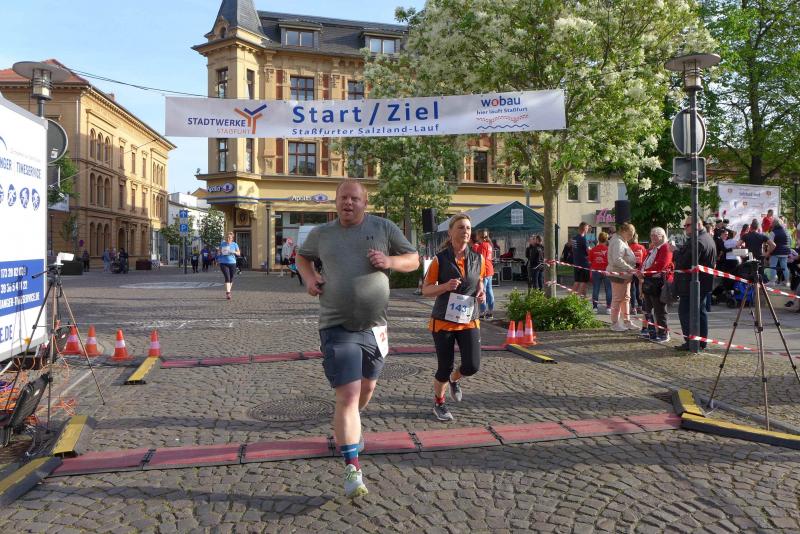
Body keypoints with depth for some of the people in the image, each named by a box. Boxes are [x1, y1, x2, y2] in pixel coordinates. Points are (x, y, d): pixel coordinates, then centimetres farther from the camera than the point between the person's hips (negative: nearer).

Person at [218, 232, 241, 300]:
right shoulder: (222, 244, 5)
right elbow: (219, 252, 17)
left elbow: (239, 253, 7)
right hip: (223, 263, -2)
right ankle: (228, 293, -21)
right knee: (227, 278, -16)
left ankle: (228, 292, 29)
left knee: (231, 278, 10)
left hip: (232, 263, 2)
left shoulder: (234, 244, 4)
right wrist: (221, 252, -7)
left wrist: (234, 252, -14)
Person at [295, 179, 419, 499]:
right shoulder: (321, 233, 5)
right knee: (348, 396, -12)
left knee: (367, 387, 19)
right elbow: (302, 256, 24)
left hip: (374, 326, 3)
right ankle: (352, 468, -3)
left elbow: (414, 260, 7)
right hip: (337, 328, -2)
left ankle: (349, 428, 52)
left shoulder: (383, 228, 2)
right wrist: (309, 277, 2)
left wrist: (391, 261, -14)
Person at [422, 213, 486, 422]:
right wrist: (445, 286, -23)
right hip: (443, 321, -3)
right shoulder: (440, 259, -9)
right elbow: (426, 289, -5)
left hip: (469, 320, 3)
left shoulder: (478, 259, 1)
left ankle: (454, 380, 31)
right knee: (444, 368, 3)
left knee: (472, 366, -7)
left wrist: (481, 292, -4)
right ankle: (439, 403, 32)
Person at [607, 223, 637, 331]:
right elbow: (617, 260, -29)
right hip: (618, 275, -11)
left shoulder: (623, 242, 16)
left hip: (625, 275, 11)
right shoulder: (618, 242, -18)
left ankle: (626, 321, 26)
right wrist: (630, 268, -31)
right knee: (617, 299, -3)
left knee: (626, 298, 16)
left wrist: (632, 269, 11)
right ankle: (615, 324, 5)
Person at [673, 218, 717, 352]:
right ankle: (701, 342, 23)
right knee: (700, 310, 16)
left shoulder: (696, 242, -22)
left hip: (691, 284, -11)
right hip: (703, 283, 11)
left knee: (685, 311, -6)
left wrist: (675, 252, -11)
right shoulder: (708, 238, 15)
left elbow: (685, 261, -26)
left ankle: (691, 343, -5)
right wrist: (678, 252, 12)